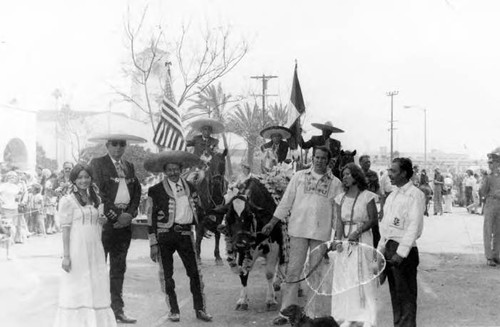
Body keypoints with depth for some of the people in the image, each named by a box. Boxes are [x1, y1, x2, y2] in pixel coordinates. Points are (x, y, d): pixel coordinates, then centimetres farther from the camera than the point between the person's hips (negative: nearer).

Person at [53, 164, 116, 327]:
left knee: (97, 288, 5)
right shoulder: (68, 201, -4)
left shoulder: (94, 199, 14)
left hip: (95, 249, 6)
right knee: (76, 288, -1)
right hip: (77, 250, -6)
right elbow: (65, 229, -7)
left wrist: (103, 221, 2)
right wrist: (66, 256, -13)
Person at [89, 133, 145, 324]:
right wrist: (115, 216, -13)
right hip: (105, 220, -6)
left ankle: (117, 310, 14)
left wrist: (130, 214, -3)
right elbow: (99, 192, -10)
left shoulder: (129, 166, 17)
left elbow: (137, 192, 13)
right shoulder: (97, 163, -2)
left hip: (124, 221, 6)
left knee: (119, 269, 9)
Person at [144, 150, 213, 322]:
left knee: (195, 272, 1)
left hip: (185, 234, 2)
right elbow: (151, 218, -2)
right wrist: (153, 244, -5)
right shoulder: (155, 190, -2)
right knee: (167, 274, 4)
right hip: (164, 235, -2)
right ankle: (173, 310, 15)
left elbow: (196, 211, 19)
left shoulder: (190, 188, 10)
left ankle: (200, 309, 10)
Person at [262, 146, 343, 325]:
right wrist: (272, 222, 4)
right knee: (293, 270, 0)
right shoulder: (299, 176, 8)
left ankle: (320, 312, 14)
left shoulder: (335, 183, 7)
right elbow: (286, 200, 8)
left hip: (322, 232, 0)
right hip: (298, 229, 0)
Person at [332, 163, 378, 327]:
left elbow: (373, 220, -5)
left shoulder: (367, 196, -4)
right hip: (344, 238, 4)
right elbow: (339, 221, 1)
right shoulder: (340, 198, 8)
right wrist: (338, 241, -13)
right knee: (344, 277, 3)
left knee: (362, 275, -5)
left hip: (362, 238, -4)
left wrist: (357, 232, -16)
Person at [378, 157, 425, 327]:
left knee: (406, 294, -3)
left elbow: (414, 226, -16)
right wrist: (381, 248, 15)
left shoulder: (415, 195, -10)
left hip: (404, 251, -8)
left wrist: (401, 253, -21)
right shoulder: (392, 195, 16)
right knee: (395, 292, 14)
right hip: (389, 247, 8)